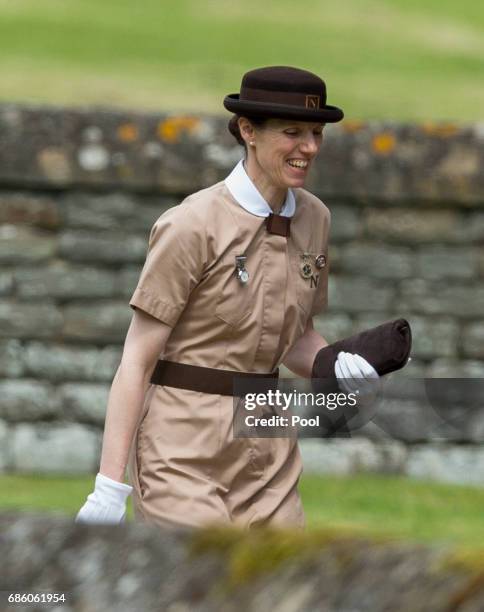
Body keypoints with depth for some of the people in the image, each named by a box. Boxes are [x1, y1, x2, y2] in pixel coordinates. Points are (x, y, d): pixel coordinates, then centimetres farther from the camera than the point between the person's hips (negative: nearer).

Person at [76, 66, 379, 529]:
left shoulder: (313, 218, 8)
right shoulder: (194, 225, -12)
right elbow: (137, 359, -11)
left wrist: (337, 366, -3)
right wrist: (110, 484, -16)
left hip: (269, 452, 7)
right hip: (185, 451, -7)